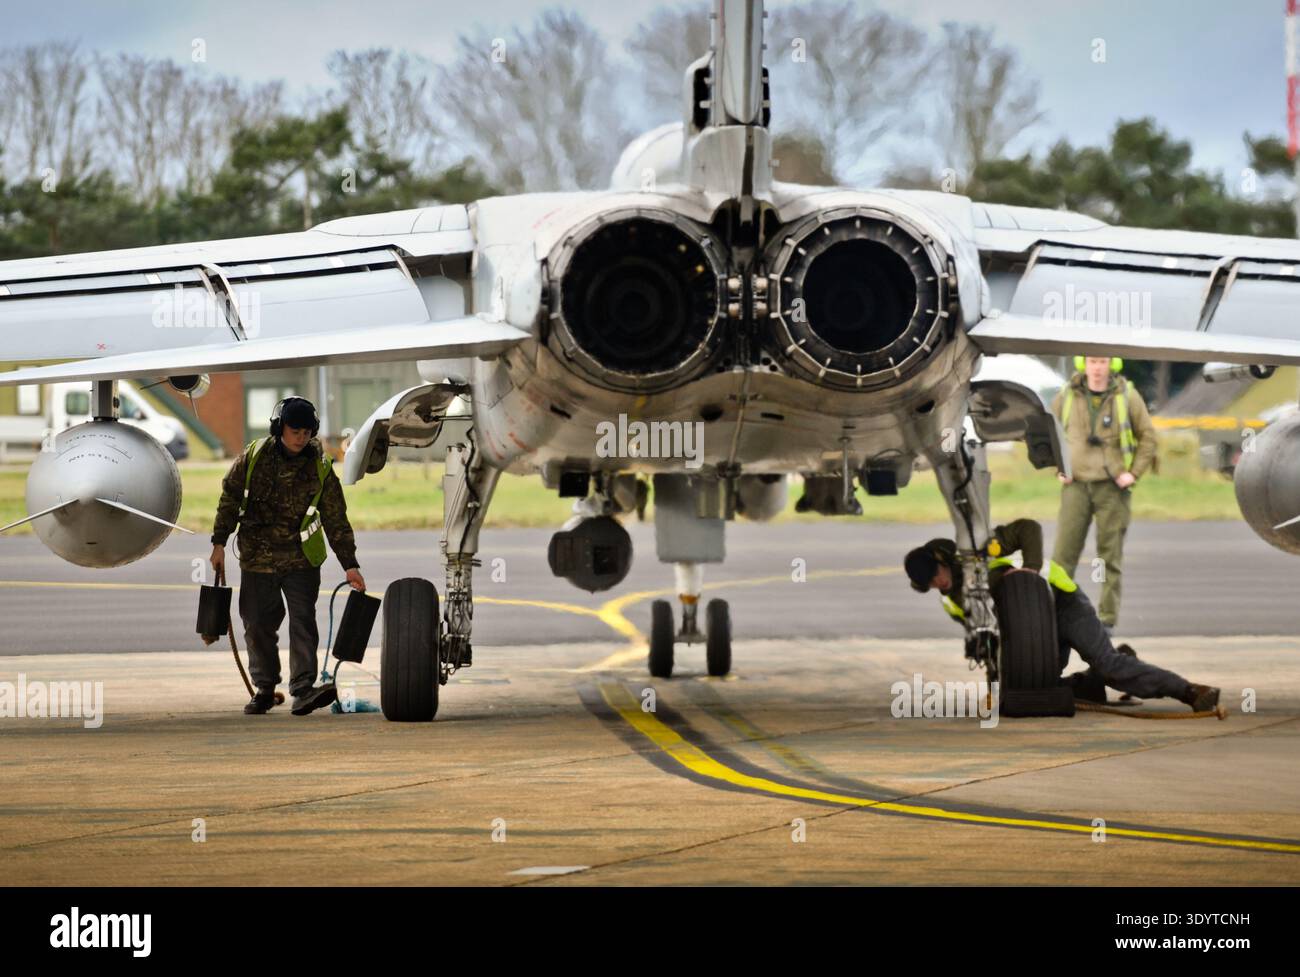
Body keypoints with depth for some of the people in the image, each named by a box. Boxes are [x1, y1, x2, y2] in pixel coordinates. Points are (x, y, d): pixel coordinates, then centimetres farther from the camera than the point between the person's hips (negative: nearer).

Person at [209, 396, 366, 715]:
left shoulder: (320, 469, -6)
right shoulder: (254, 458, -6)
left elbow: (336, 520, -3)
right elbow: (230, 498, 4)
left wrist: (350, 564, -7)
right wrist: (219, 543, 3)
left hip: (301, 560, -1)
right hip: (256, 559, 1)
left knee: (303, 622, -11)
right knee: (258, 625, 7)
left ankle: (303, 689, -14)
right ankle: (265, 688, 20)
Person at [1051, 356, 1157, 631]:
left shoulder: (1127, 396, 0)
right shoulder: (1067, 397, 4)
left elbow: (1148, 437, 7)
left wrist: (1134, 473, -3)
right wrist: (1057, 469, 6)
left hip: (1113, 486, -1)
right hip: (1077, 484, 1)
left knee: (1110, 555, 2)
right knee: (1064, 551, -4)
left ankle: (1107, 618, 7)